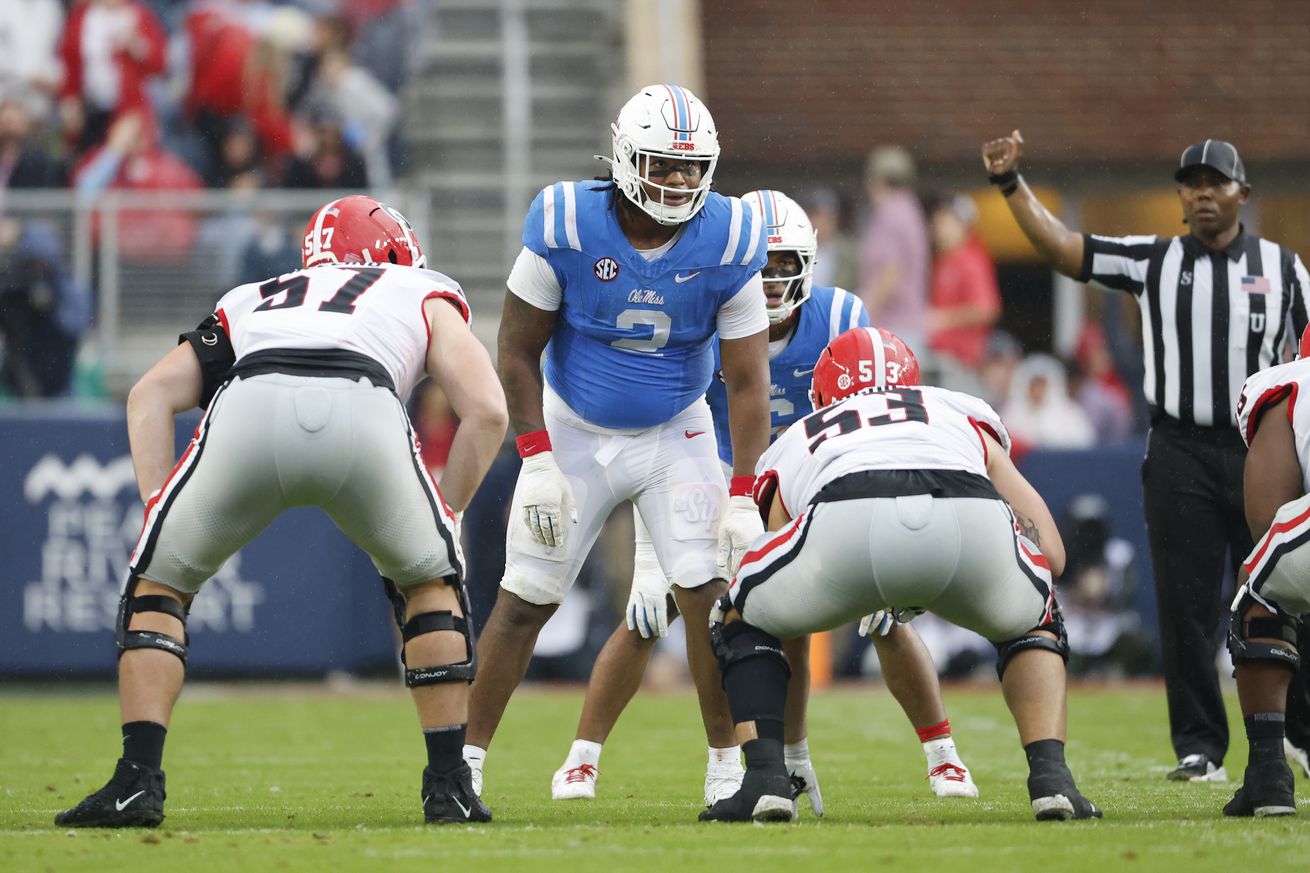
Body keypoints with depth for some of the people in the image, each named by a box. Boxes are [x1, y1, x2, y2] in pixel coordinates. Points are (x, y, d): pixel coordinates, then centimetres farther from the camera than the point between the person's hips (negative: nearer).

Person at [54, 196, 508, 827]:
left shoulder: (253, 302, 42)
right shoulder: (424, 296, 38)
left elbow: (151, 396, 28)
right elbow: (486, 409, 23)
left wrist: (158, 513, 23)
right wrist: (445, 518, 32)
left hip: (248, 412, 1)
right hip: (365, 415, -1)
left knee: (158, 584, 24)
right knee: (429, 580, 28)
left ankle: (138, 781, 11)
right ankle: (448, 786, 22)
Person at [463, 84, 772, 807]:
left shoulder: (726, 242, -18)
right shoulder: (565, 227, -22)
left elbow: (746, 380, -13)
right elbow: (518, 352, -12)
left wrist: (744, 497, -18)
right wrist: (538, 463, -17)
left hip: (674, 435, 1)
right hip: (574, 433, -1)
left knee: (709, 593, -12)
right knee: (524, 600, 0)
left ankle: (728, 768, -1)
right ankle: (466, 762, 12)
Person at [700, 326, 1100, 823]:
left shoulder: (794, 445, 42)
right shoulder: (963, 416, 42)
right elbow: (1051, 554, 34)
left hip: (847, 521, -1)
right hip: (971, 518, 1)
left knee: (744, 621, 31)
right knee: (1031, 625, 35)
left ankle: (764, 777, 11)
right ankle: (1051, 776, 13)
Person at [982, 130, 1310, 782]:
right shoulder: (1152, 261, 6)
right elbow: (1060, 247, 2)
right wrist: (1010, 183, -7)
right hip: (1180, 453, 0)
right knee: (1186, 605, -2)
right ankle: (1198, 746, 3)